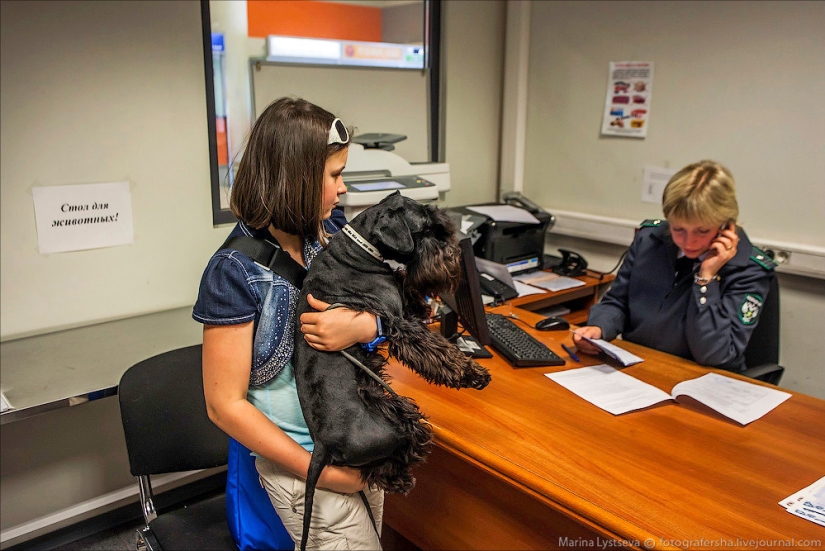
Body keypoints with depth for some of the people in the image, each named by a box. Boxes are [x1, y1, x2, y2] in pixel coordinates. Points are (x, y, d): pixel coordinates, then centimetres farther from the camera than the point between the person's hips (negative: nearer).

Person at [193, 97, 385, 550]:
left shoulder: (333, 229, -5)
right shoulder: (235, 272, -21)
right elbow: (225, 404, -17)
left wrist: (366, 325, -23)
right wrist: (322, 472, -17)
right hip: (301, 458, -6)